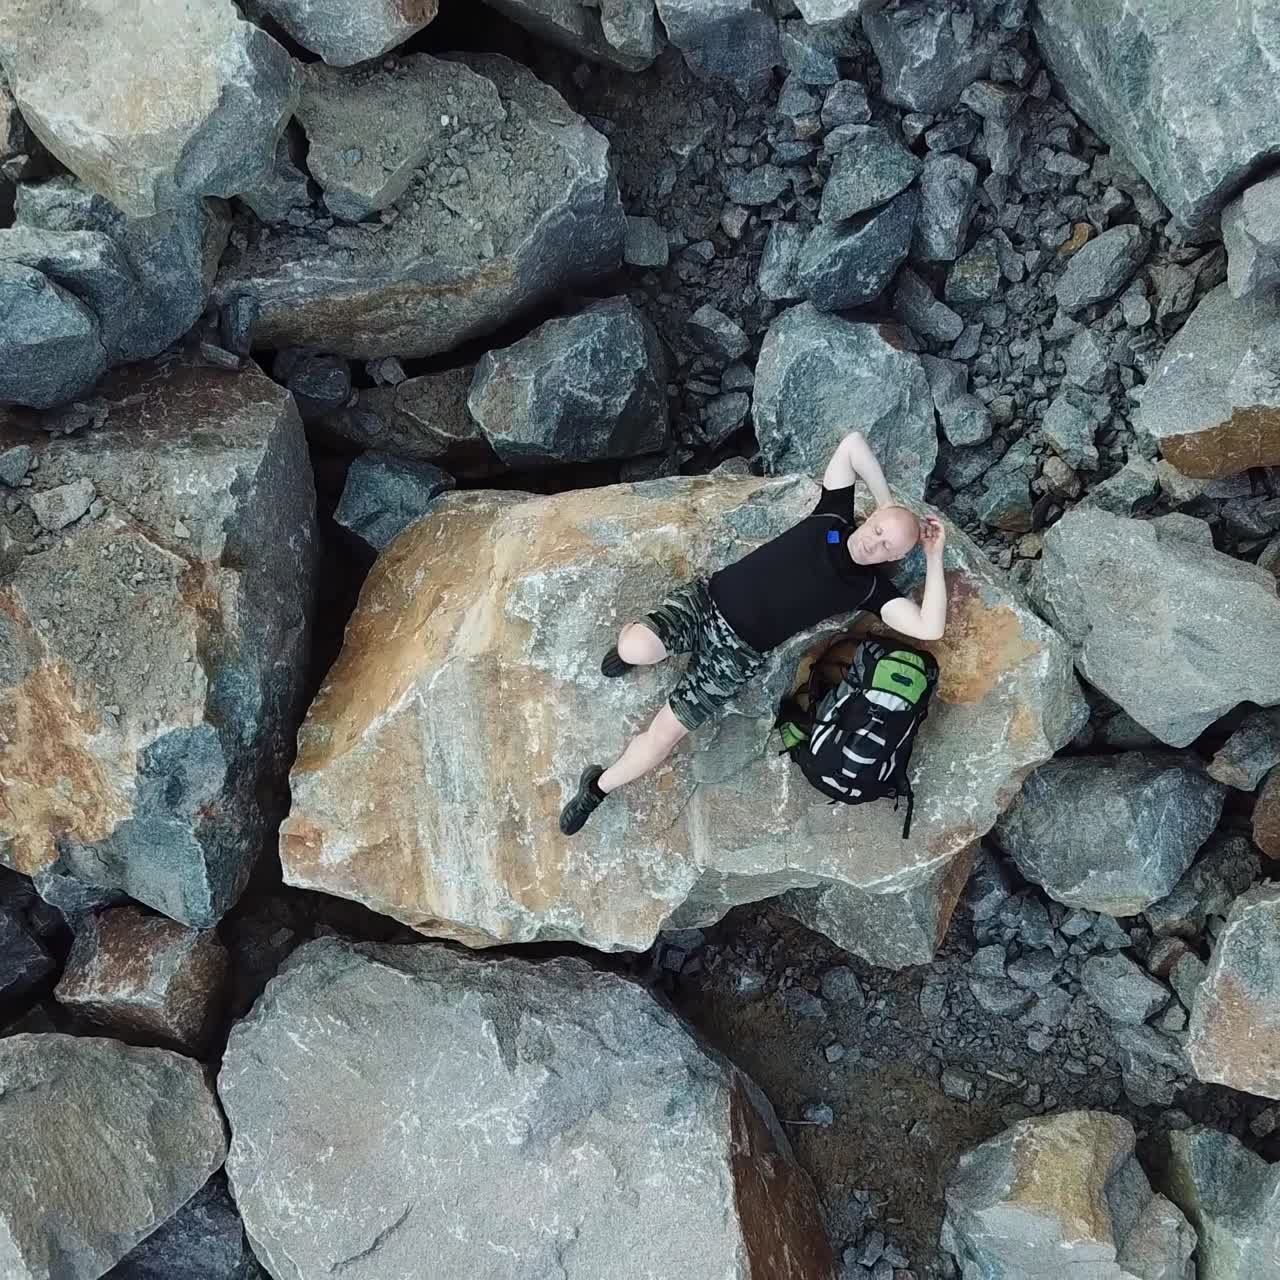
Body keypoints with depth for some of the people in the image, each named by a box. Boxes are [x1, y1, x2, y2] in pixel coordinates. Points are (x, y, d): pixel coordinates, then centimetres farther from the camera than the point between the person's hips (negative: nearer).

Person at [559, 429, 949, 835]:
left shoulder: (870, 586, 0)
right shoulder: (831, 518, 4)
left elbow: (929, 628, -14)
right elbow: (854, 442, 4)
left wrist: (934, 556, -11)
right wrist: (887, 505, 6)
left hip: (737, 652, 0)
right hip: (707, 599, 1)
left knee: (663, 735, -11)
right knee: (636, 650, -28)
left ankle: (597, 787, 16)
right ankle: (630, 638, 12)